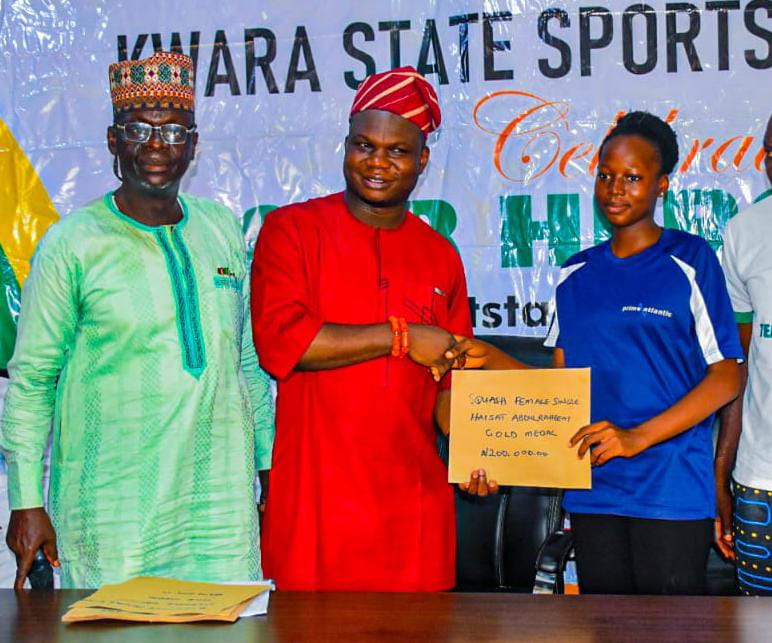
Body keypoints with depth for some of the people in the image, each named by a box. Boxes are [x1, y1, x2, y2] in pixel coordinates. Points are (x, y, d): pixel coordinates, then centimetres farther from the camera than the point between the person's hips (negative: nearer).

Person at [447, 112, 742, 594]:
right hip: (593, 488, 4)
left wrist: (637, 437, -15)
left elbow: (727, 376, -6)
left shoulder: (690, 260, -2)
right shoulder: (577, 274, 13)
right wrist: (493, 360, -1)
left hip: (672, 488, -4)